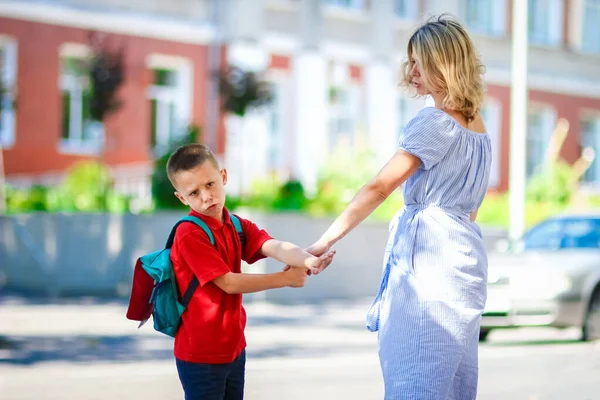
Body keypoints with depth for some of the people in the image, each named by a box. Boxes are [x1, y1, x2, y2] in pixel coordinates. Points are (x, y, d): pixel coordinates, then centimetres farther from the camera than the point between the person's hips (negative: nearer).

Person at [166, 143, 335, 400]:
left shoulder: (238, 226, 6)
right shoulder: (189, 235, -17)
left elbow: (276, 247, -12)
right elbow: (229, 283, -20)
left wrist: (307, 261, -33)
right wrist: (284, 278, -17)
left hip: (233, 348, 8)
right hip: (200, 356, -7)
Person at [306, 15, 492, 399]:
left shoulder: (435, 122, -11)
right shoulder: (478, 127, 16)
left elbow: (379, 188, -18)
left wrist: (325, 242, -19)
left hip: (426, 256, -9)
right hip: (465, 256, 9)